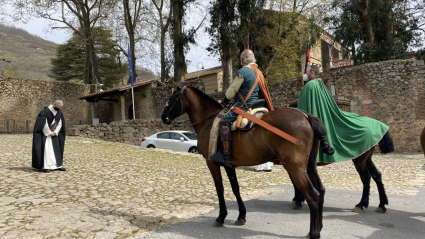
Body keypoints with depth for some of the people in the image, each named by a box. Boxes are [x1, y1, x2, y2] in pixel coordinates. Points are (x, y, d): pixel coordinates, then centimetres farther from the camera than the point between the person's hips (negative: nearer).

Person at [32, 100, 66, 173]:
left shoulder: (60, 113, -2)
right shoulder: (45, 112, -20)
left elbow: (60, 124, 3)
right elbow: (44, 124, -20)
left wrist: (55, 132, -9)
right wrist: (49, 133, -15)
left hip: (54, 134, 6)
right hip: (45, 134, -6)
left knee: (56, 149, 6)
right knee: (46, 149, -11)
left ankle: (58, 165, 13)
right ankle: (45, 167, -8)